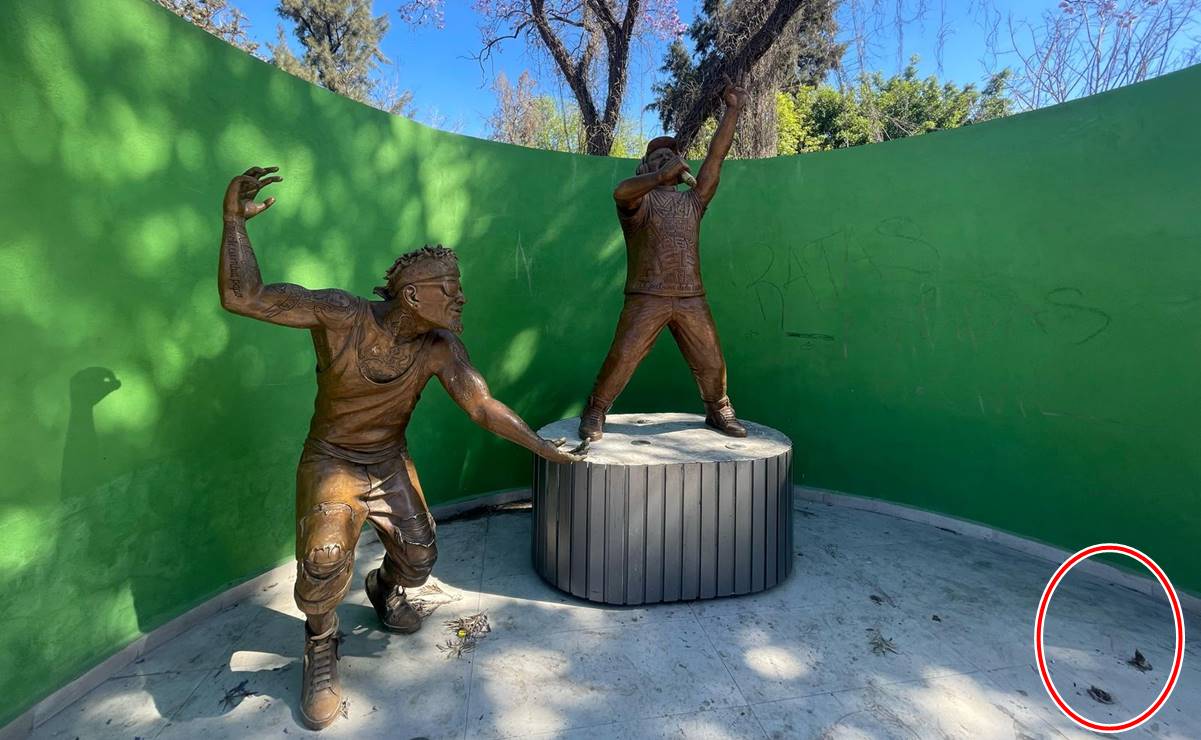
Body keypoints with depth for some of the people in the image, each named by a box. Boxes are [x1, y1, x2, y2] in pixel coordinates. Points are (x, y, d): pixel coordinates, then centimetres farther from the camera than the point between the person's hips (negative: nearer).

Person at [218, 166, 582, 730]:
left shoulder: (440, 348, -16)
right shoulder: (342, 315, -23)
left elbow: (483, 406, -17)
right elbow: (243, 298, -24)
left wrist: (540, 446, -22)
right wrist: (235, 220, -32)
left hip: (391, 466, 4)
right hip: (331, 465, -3)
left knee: (419, 560, 0)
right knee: (324, 563, -24)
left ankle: (385, 588, 41)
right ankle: (320, 649, 10)